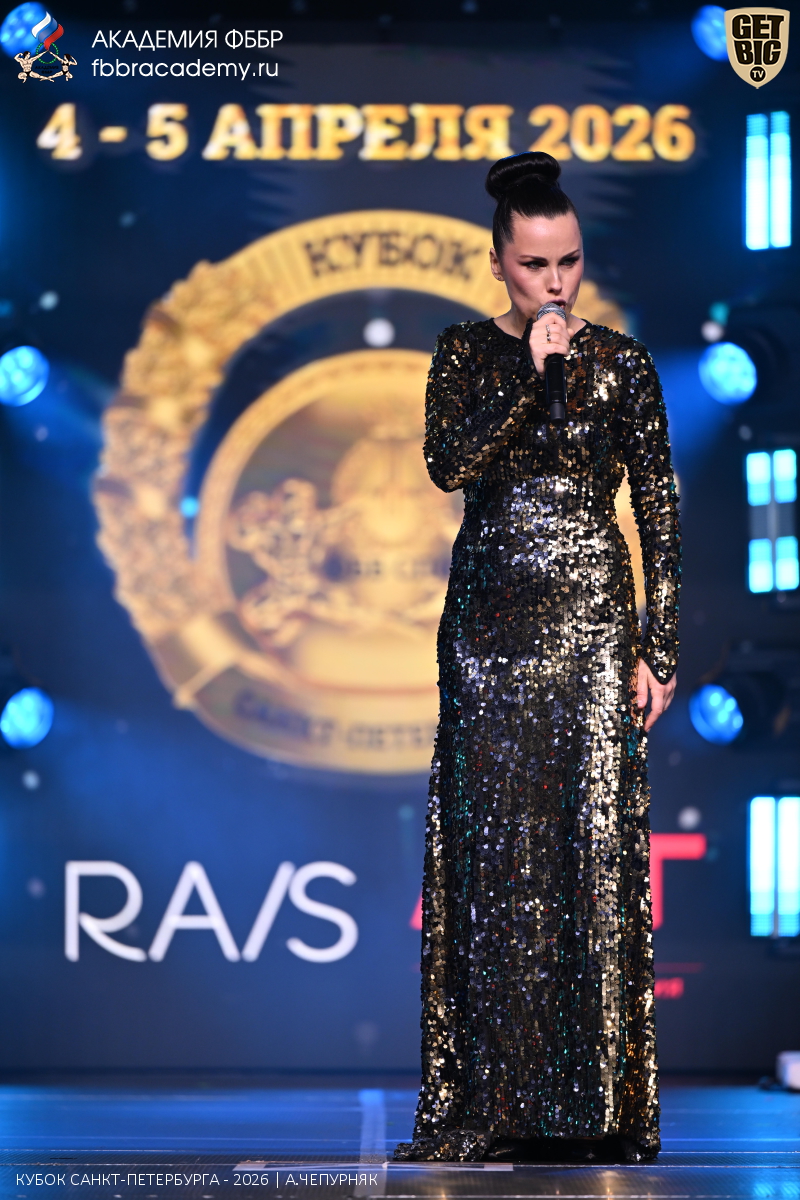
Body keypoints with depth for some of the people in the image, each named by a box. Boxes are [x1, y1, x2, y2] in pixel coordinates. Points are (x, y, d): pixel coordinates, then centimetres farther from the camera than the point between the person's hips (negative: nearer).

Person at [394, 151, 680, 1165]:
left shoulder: (621, 363, 3)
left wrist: (658, 651, -3)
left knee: (591, 848, -5)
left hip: (590, 623, -2)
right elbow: (448, 463, -10)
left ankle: (595, 1101, 0)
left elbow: (659, 514, 2)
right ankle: (491, 1101, 6)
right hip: (488, 624, 2)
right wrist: (530, 370, -16)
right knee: (490, 850, 1)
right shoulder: (467, 353, 6)